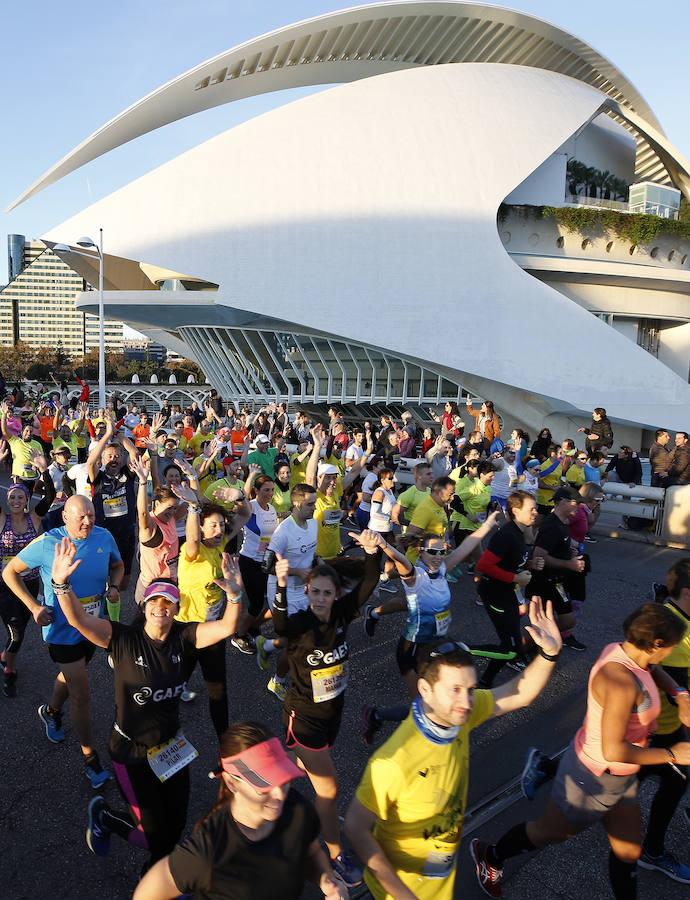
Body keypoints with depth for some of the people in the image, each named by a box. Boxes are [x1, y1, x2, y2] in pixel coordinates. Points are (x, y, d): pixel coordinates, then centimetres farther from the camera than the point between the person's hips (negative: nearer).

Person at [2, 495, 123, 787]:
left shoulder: (104, 538, -11)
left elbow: (118, 566, 9)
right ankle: (89, 756, 21)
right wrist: (34, 607, -16)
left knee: (72, 676, 30)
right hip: (63, 631, -5)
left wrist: (114, 587, -12)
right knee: (82, 696, 1)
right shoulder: (47, 544, -21)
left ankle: (51, 711, 61)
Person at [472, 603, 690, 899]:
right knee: (547, 832, 17)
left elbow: (652, 669, 16)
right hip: (593, 778, -8)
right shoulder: (622, 681, -36)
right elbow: (614, 751, -36)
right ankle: (489, 856, 43)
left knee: (629, 850, 21)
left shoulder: (619, 651, -9)